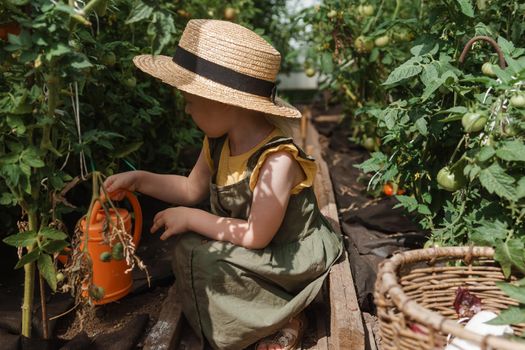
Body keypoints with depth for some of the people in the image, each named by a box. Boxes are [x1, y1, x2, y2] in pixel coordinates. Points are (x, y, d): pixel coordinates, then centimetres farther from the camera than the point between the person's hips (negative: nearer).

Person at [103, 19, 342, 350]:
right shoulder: (218, 142, -6)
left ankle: (284, 319, -3)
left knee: (200, 258, -21)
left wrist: (192, 218, -21)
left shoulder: (277, 159, -33)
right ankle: (276, 307, 3)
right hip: (248, 245, 9)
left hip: (290, 255, -9)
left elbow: (256, 236, -28)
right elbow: (193, 189, 10)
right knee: (188, 246, -7)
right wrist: (140, 179, -1)